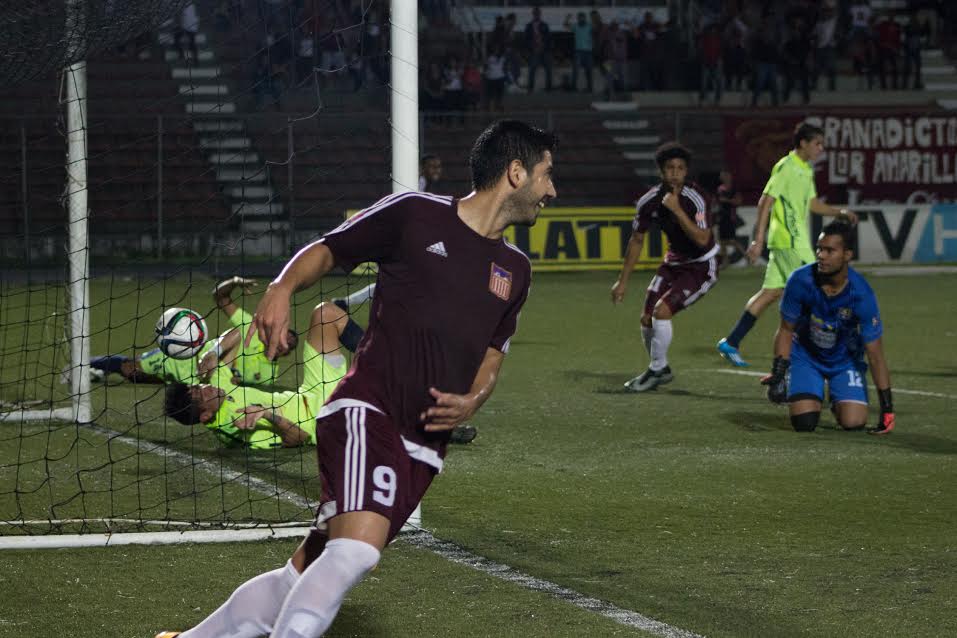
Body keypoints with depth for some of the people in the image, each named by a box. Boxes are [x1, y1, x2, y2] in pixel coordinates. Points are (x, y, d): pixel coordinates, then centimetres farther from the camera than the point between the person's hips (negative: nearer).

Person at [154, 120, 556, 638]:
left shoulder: (515, 270, 17)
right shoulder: (414, 213, 0)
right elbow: (327, 250, 9)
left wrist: (472, 401, 6)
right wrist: (281, 288, -11)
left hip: (423, 448, 6)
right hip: (366, 412, -6)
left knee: (304, 576, 3)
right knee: (356, 549, -30)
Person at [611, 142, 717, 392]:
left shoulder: (694, 200, -25)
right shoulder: (649, 201, -9)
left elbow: (702, 240, -35)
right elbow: (637, 240, 4)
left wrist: (677, 210, -38)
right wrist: (623, 280, 6)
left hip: (701, 266, -6)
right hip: (674, 261, 6)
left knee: (662, 310, -21)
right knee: (647, 319, 2)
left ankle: (657, 371, -1)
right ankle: (661, 370, 27)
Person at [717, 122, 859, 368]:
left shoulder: (806, 170, 17)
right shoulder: (786, 167, -12)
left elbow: (812, 204, 28)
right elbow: (766, 202, -16)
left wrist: (841, 213, 16)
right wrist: (758, 240, -21)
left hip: (797, 241, 9)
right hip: (789, 242, -9)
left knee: (771, 292, 7)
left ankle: (731, 342, 9)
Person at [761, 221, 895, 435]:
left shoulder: (861, 294, -28)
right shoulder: (801, 281, -25)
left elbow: (875, 356, -21)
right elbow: (786, 329, -7)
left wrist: (887, 408, -20)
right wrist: (778, 373, -17)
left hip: (845, 359, 0)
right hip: (805, 355, 0)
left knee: (853, 422, -16)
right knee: (804, 423, -17)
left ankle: (838, 401, 20)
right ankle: (813, 397, 20)